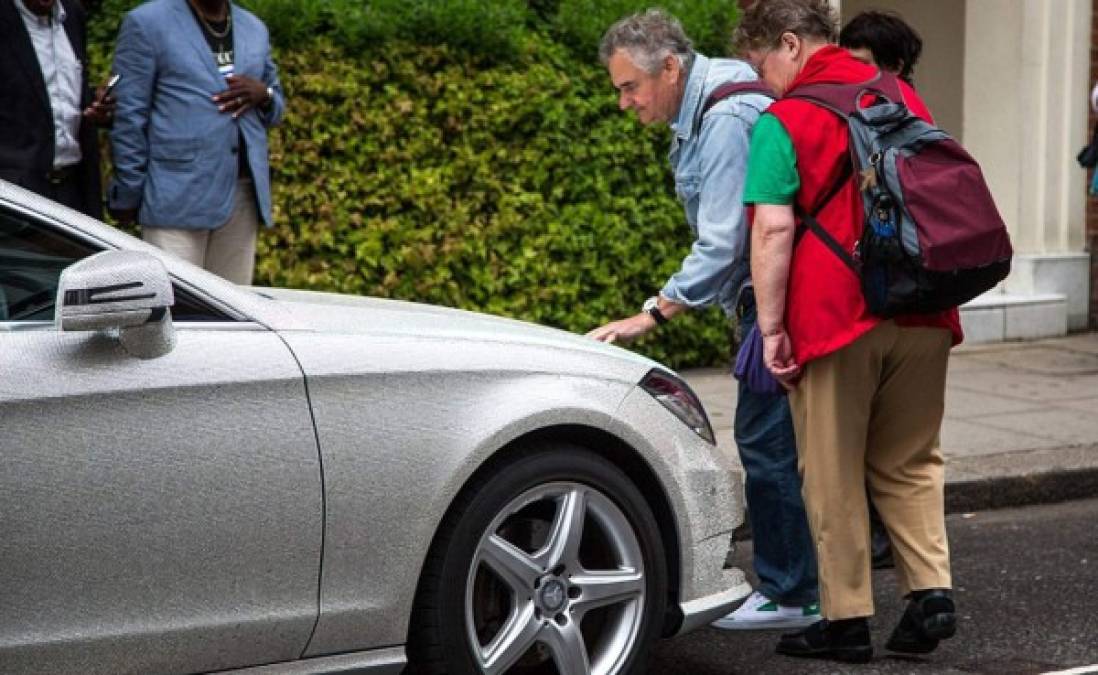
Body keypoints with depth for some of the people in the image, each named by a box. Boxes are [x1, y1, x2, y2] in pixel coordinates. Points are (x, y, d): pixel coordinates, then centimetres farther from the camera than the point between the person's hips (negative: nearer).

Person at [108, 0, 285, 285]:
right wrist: (128, 195, -4)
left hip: (243, 196, 5)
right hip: (177, 199, -5)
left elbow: (275, 110, 24)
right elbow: (129, 118, -1)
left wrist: (263, 94, 0)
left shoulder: (255, 29, 16)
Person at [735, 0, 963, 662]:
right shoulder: (906, 98, 13)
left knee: (834, 476, 5)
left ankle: (847, 620, 9)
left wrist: (771, 327, -10)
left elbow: (773, 228, -14)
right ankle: (932, 590, 4)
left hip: (835, 321, -5)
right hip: (922, 316, 6)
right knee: (910, 463, 17)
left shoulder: (784, 120, -7)